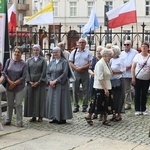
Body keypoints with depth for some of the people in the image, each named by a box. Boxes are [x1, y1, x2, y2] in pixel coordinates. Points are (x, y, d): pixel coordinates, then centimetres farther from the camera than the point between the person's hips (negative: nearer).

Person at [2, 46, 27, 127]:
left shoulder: (23, 64, -3)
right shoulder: (9, 61, 4)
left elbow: (24, 76, -7)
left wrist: (15, 83, -13)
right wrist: (10, 82, -12)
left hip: (19, 87, -2)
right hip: (9, 86, 2)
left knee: (18, 104, -2)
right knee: (10, 104, 11)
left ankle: (19, 122, 4)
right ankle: (8, 120, 22)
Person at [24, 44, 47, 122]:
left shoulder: (43, 60, 2)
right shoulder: (29, 60, 10)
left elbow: (44, 71, -5)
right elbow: (27, 71, 5)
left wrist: (38, 82, -11)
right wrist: (30, 81, -7)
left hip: (40, 82, -3)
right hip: (30, 82, 3)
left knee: (40, 98, -2)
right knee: (31, 98, 1)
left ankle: (40, 116, 4)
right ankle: (33, 116, 7)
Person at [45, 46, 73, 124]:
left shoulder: (64, 62, -5)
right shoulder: (52, 62, 11)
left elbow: (65, 74, -13)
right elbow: (48, 73, 11)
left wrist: (56, 81, -16)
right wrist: (50, 81, -7)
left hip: (61, 85, -5)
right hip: (52, 85, 6)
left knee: (61, 100, -4)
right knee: (52, 100, 4)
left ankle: (62, 118, 3)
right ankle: (55, 118, 10)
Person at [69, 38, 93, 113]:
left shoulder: (88, 52, 5)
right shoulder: (74, 52, 10)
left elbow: (90, 63, -2)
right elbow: (70, 63, 6)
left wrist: (82, 68, -14)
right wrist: (76, 68, -10)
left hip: (85, 72, -1)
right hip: (76, 72, 2)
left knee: (85, 90, 0)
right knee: (75, 90, 3)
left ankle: (85, 106, 7)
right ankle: (76, 106, 11)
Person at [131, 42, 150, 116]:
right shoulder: (137, 56, -2)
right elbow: (133, 67, -1)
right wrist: (133, 78, -7)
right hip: (138, 78, -1)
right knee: (137, 94, 4)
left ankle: (143, 109, 18)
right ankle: (137, 110, 13)